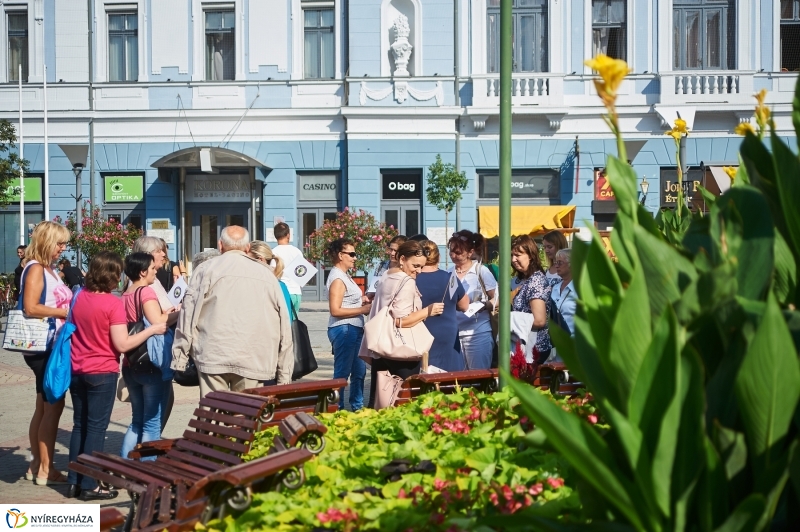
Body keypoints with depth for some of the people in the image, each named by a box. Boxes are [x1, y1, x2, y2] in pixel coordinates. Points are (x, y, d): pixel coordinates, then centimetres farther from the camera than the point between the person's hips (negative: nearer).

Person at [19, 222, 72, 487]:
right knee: (54, 406, -6)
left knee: (44, 407, 14)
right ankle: (45, 469, 1)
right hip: (43, 348, -9)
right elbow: (30, 308, -22)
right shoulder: (35, 269, -12)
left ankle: (37, 465, 22)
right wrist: (66, 312, -18)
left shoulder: (50, 270, 15)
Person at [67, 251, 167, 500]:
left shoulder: (79, 297, 2)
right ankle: (89, 486, 5)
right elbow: (122, 344, -20)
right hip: (102, 372, -6)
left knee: (79, 425, 14)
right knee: (96, 428, 1)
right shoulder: (113, 303, -17)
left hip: (77, 370, 6)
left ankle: (74, 481, 19)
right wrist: (152, 329, -13)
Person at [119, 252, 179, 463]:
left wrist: (168, 313, 12)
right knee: (152, 422, 1)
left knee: (138, 420, 18)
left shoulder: (125, 295, 10)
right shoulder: (146, 291, -13)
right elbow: (157, 322, -26)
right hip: (152, 365, -8)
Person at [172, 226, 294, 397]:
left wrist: (180, 355, 4)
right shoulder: (266, 274, 13)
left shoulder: (206, 269, 6)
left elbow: (189, 314, -1)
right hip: (252, 359, 2)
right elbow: (283, 324, 11)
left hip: (214, 355, -2)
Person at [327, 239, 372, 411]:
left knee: (359, 370, 17)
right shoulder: (337, 278, -14)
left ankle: (357, 407, 28)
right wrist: (363, 309, -17)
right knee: (342, 373, -2)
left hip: (353, 329, 10)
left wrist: (361, 300, 10)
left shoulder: (345, 275, 16)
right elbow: (335, 310, -21)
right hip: (343, 329, -10)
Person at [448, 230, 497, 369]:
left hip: (478, 334, -4)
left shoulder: (481, 271, -5)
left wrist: (484, 305, -22)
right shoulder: (449, 273, 8)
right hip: (453, 333, 4)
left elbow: (497, 299, -4)